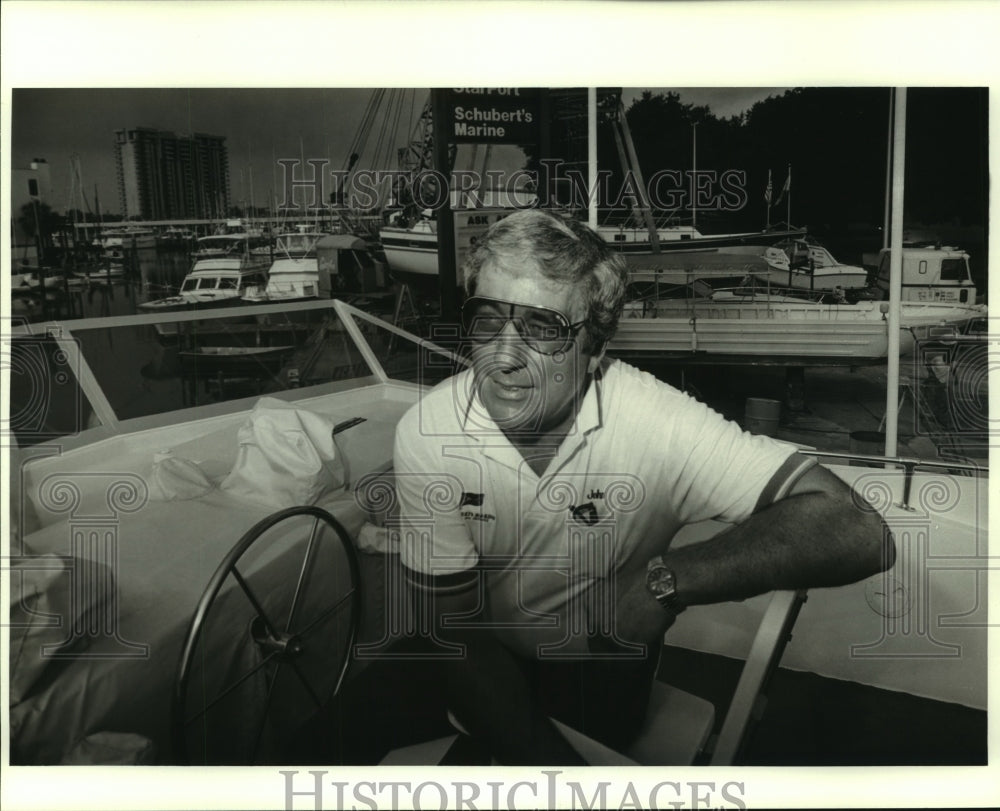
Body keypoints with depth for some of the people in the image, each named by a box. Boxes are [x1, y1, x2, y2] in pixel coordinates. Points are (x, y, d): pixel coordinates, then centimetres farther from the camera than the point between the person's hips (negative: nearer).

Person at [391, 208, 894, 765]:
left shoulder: (655, 423, -27)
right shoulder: (427, 435, -21)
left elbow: (858, 532, -34)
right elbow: (456, 626, -15)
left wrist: (667, 579, -37)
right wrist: (545, 760, -26)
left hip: (604, 672, -1)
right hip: (487, 666, 2)